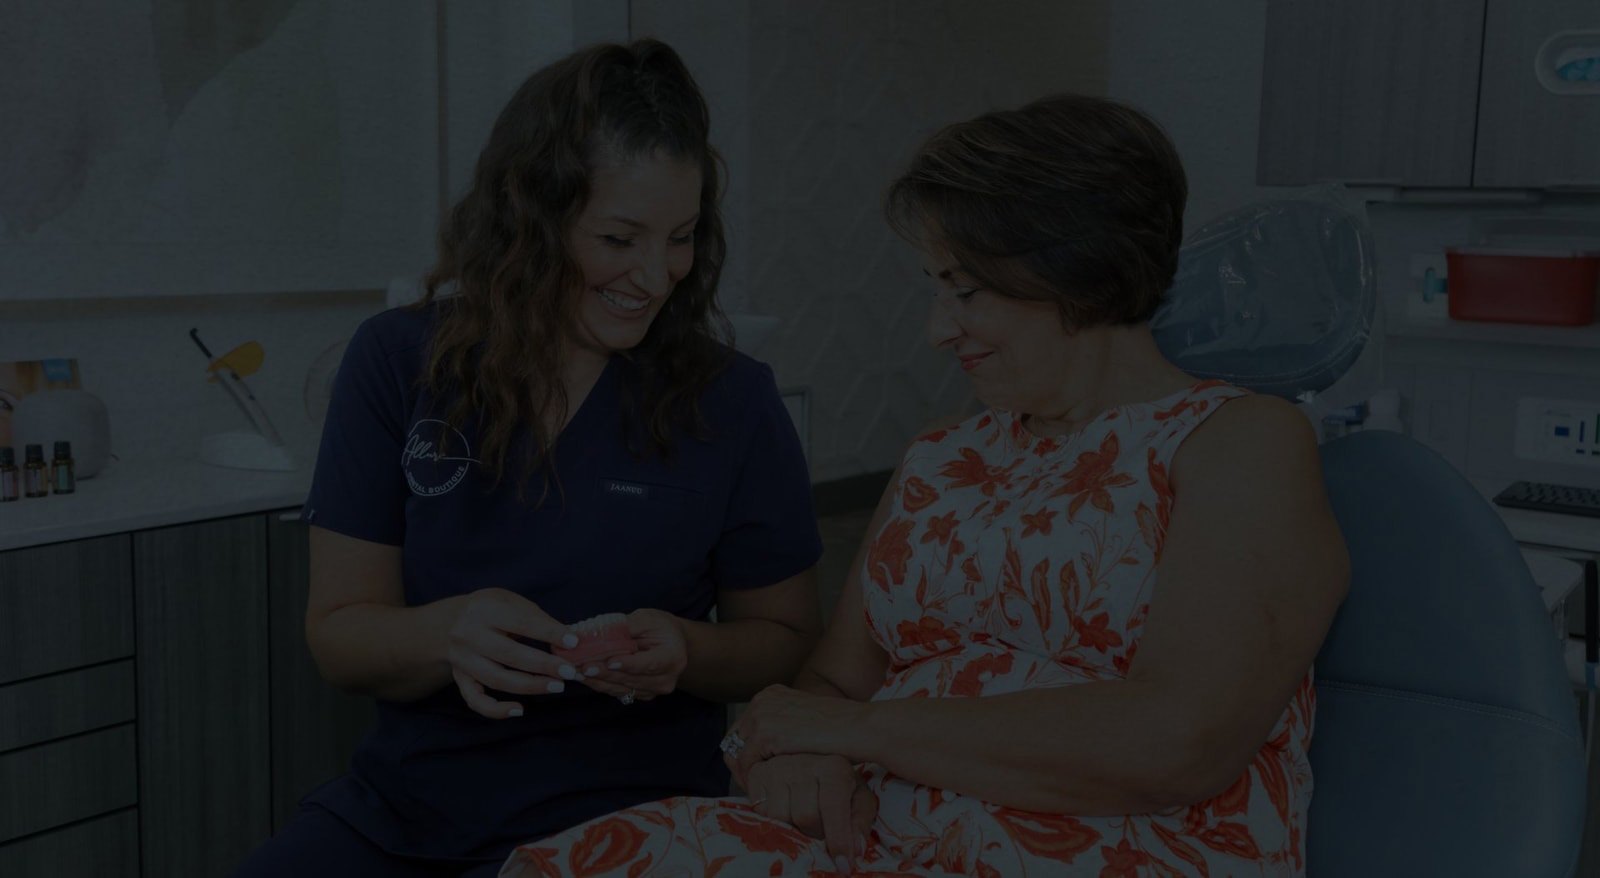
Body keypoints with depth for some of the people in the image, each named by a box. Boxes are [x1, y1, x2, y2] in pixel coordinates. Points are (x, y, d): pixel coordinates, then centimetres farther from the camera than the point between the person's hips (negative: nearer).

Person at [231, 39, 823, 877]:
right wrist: (447, 635, -23)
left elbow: (786, 639, 5)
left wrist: (688, 653, -17)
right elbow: (337, 635, -1)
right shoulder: (397, 362, -2)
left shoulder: (733, 402, -6)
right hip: (405, 800, 2)